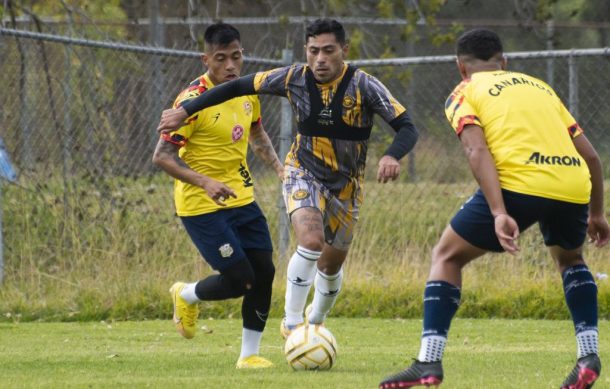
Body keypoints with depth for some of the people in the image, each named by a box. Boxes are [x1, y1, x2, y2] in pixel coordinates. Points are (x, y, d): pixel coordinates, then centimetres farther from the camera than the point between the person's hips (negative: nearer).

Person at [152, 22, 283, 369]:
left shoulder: (247, 90, 3)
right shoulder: (193, 100, -19)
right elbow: (162, 157, -19)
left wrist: (278, 166, 8)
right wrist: (205, 182, -31)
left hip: (241, 198, 7)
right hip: (202, 206, -7)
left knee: (264, 272, 0)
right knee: (240, 279, -11)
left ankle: (250, 354, 13)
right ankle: (187, 296, 20)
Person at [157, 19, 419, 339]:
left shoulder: (363, 86, -21)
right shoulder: (294, 78, -16)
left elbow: (406, 128, -22)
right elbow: (239, 87, -5)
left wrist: (392, 156, -44)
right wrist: (184, 111, -6)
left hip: (346, 185, 1)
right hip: (303, 173, -1)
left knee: (332, 264, 14)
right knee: (311, 240, -29)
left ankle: (315, 324, 44)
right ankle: (292, 322, -18)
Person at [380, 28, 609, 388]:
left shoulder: (464, 93, 16)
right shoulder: (540, 87, 30)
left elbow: (477, 151, -4)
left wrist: (499, 214, -14)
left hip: (520, 183, -4)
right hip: (574, 185, 4)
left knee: (447, 256, 15)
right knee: (570, 258, 35)